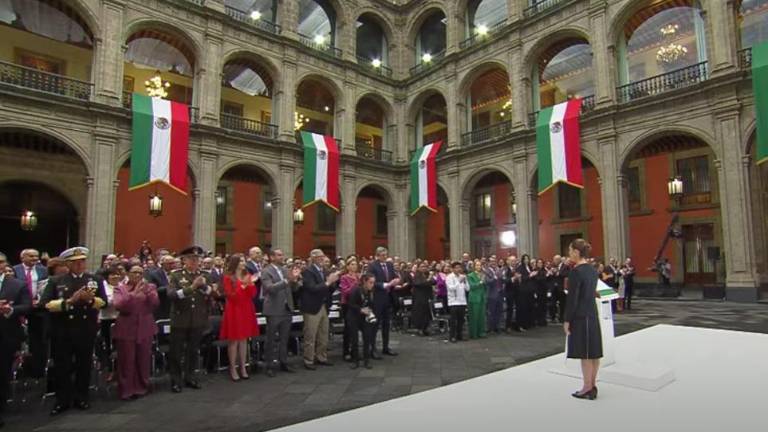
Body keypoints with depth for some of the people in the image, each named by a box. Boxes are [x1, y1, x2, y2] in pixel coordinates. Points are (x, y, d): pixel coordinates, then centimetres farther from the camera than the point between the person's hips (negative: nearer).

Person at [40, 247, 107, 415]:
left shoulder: (95, 280, 4)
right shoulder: (56, 281, 0)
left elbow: (103, 302, -2)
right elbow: (46, 304, -10)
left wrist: (90, 299, -20)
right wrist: (69, 301, -21)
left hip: (87, 331, 1)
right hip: (62, 331, -1)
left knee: (84, 365, 12)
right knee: (62, 366, 7)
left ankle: (81, 398, 26)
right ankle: (62, 400, 22)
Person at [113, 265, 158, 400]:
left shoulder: (150, 287, 7)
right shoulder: (120, 288, 1)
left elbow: (155, 303, -8)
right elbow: (118, 306, -15)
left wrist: (147, 290, -20)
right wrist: (133, 293, -23)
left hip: (144, 329, 2)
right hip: (126, 330, -2)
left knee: (143, 361, 9)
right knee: (126, 361, 2)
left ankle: (141, 388, 21)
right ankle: (126, 390, 12)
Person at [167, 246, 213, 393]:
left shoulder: (204, 276, 5)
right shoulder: (176, 275, -4)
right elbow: (171, 295, -18)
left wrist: (204, 286, -20)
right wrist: (191, 287, -26)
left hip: (198, 320, 3)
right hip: (180, 320, -3)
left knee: (193, 351, 13)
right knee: (176, 352, 6)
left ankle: (189, 377, 27)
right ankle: (175, 380, 19)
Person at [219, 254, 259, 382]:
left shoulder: (248, 276, 8)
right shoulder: (228, 277, -6)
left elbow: (253, 294, 3)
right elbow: (230, 296, -13)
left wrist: (251, 283, -14)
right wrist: (242, 285, -21)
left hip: (247, 310, 5)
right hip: (234, 311, -5)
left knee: (244, 340, 10)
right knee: (233, 340, 1)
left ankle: (243, 367, 18)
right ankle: (232, 369, 11)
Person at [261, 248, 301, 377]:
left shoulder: (286, 270, 10)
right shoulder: (266, 271, -9)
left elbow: (294, 289, 9)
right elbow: (270, 288, -24)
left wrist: (295, 280, -12)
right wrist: (287, 280, -32)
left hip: (286, 309, 6)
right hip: (274, 310, -6)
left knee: (284, 339, 14)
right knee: (271, 340, 5)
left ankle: (283, 363, 25)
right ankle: (270, 366, 15)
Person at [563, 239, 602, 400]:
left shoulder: (576, 272, -18)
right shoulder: (593, 270, 8)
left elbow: (572, 299, -18)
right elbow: (590, 293, 14)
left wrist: (567, 320, -12)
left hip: (580, 316, -8)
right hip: (592, 314, 9)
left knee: (585, 353, 0)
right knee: (594, 351, 12)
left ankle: (587, 389, 9)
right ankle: (592, 385, 22)